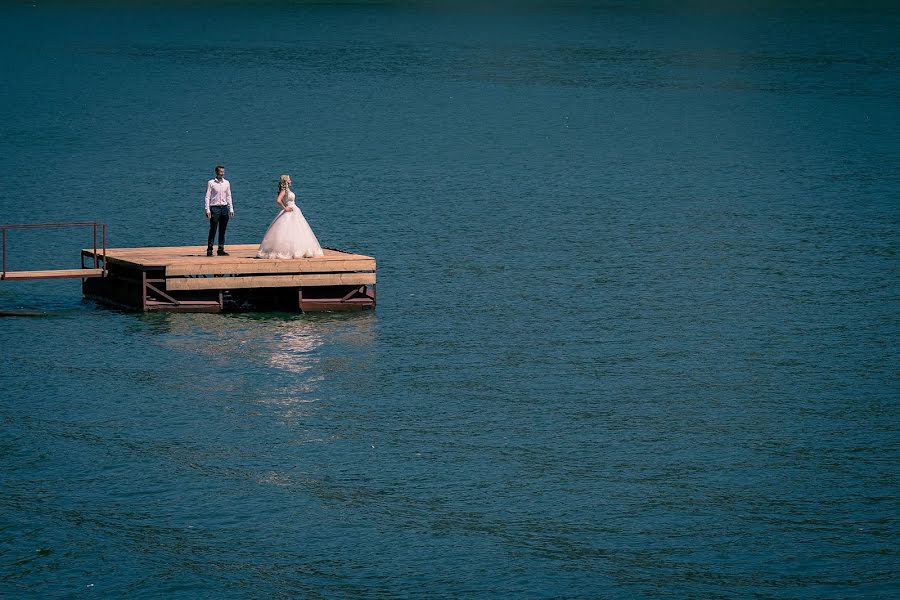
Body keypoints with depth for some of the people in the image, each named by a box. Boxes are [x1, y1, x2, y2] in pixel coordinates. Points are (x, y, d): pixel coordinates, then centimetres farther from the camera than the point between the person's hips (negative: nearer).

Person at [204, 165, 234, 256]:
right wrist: (207, 210, -9)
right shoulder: (211, 183, -1)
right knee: (213, 230, -6)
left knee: (222, 231, 5)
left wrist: (231, 208, 11)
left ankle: (221, 250, 10)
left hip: (224, 207, 4)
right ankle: (209, 250, -4)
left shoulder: (227, 183, 11)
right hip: (214, 208, -4)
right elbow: (207, 197, -2)